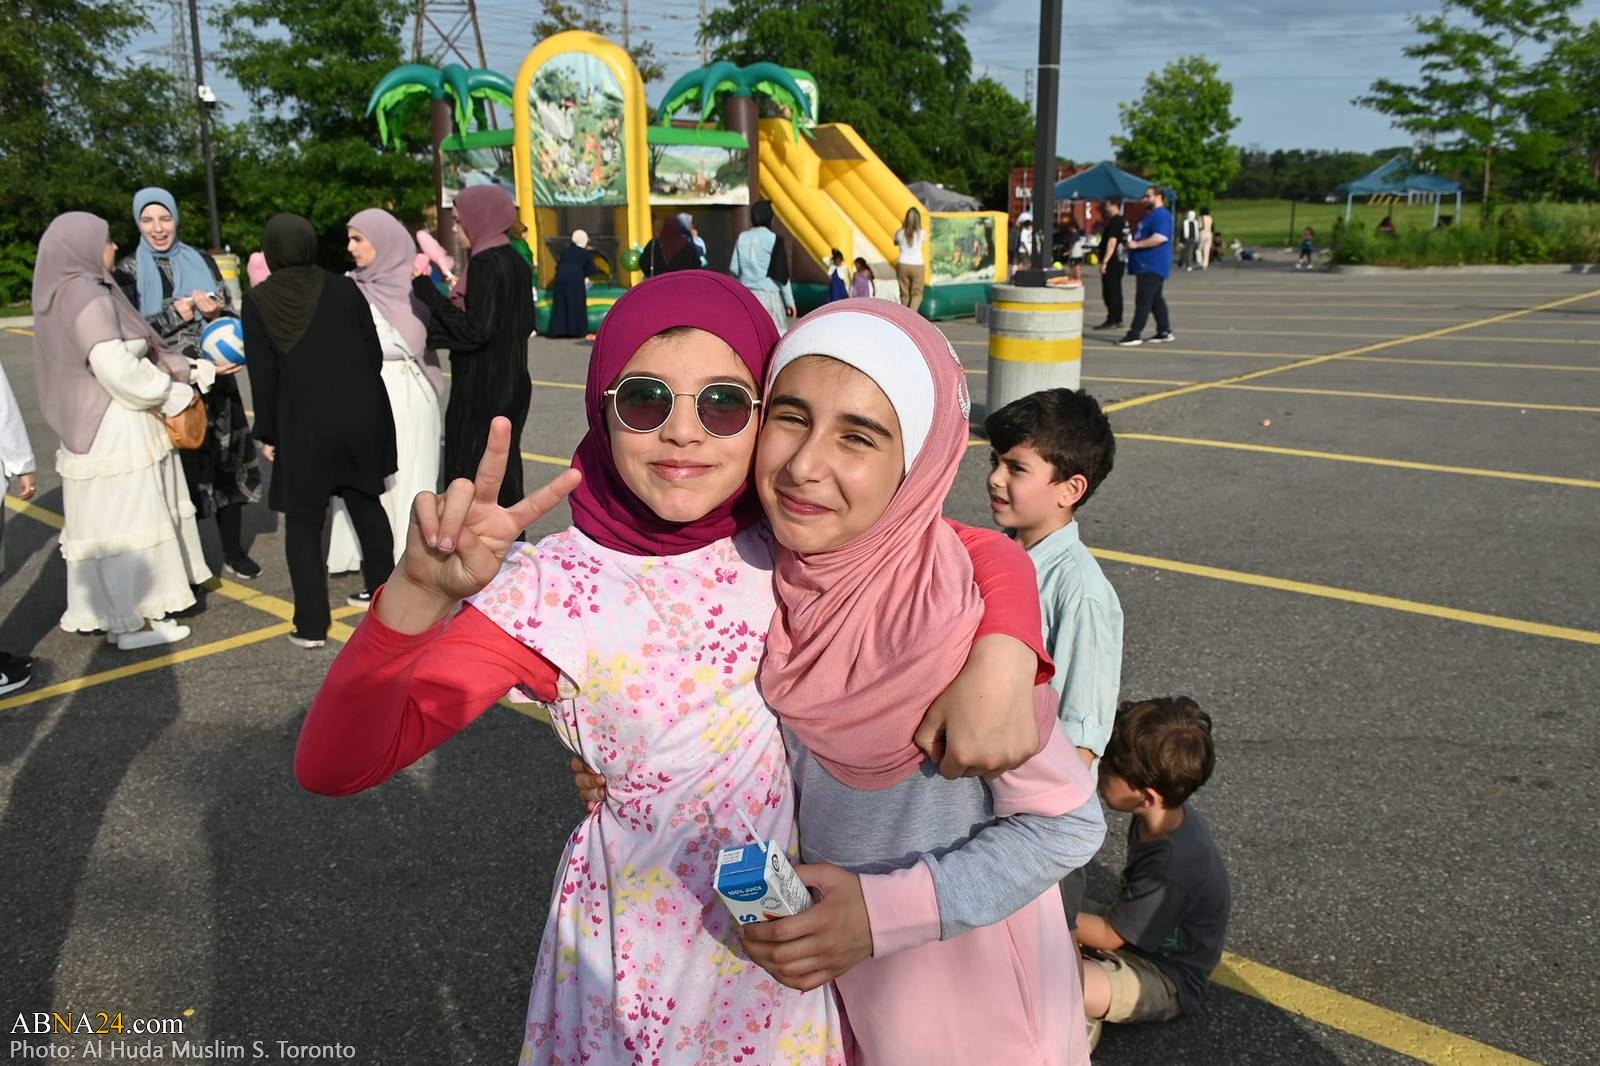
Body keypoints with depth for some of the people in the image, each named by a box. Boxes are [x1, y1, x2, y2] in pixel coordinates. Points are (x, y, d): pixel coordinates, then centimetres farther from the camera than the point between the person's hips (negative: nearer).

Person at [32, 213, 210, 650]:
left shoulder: (64, 293, 11)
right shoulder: (88, 296, -18)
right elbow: (116, 366, -25)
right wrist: (171, 395, -10)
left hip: (94, 425, 9)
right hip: (113, 429, -9)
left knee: (104, 521, 16)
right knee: (124, 520, -2)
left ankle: (107, 609, 26)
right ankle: (133, 622, 6)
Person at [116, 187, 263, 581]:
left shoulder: (201, 261, 8)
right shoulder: (128, 270, 1)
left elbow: (231, 314, 8)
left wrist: (215, 312, -14)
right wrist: (176, 313, -17)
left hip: (214, 379, 2)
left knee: (227, 462, 5)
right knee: (179, 468, 3)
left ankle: (234, 552, 16)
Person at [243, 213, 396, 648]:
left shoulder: (258, 302, -5)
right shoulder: (344, 289, 0)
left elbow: (263, 375, -4)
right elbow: (374, 354, 4)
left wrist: (267, 433, 4)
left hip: (304, 421, -3)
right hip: (362, 413, 3)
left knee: (303, 522, 5)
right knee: (366, 503, 21)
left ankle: (311, 624, 4)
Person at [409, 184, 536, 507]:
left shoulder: (486, 264, -16)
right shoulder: (514, 262, 9)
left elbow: (476, 330, -22)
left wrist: (427, 292, -19)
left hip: (482, 387, -9)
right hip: (508, 382, 9)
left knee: (472, 477, -2)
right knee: (502, 473, 16)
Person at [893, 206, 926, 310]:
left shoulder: (900, 233, -6)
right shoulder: (921, 233, -7)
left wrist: (902, 227, 14)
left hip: (903, 265, 1)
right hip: (917, 266, -1)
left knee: (904, 294, 11)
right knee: (917, 293, 6)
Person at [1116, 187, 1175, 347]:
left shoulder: (1161, 215, -14)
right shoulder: (1153, 215, 20)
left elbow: (1159, 238, -26)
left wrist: (1136, 244, -20)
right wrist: (1132, 242, 14)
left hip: (1152, 267, -11)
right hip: (1147, 266, 11)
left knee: (1143, 301, -10)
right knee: (1156, 299, 13)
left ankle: (1134, 335, -11)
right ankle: (1164, 331, 17)